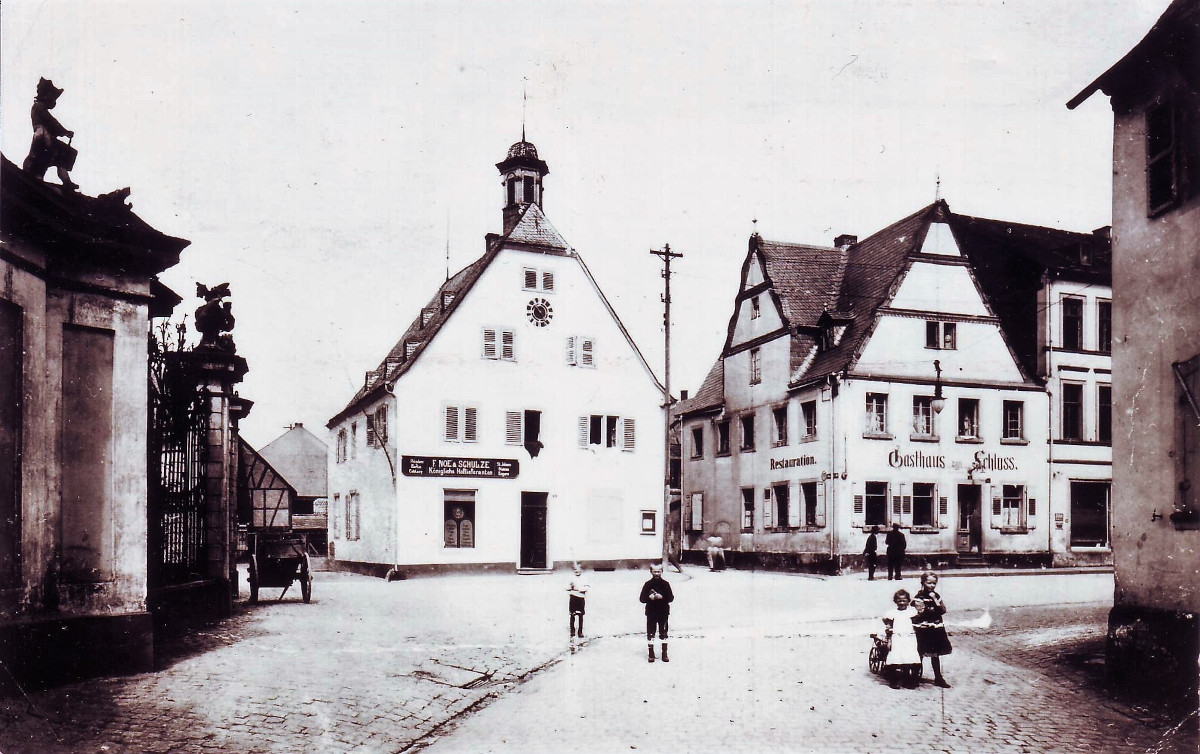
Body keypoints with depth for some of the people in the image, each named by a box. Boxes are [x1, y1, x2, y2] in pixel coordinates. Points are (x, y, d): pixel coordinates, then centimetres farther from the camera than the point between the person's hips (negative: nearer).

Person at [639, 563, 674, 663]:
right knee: (650, 633, 3)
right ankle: (651, 654, 12)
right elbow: (642, 599, -3)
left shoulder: (665, 584, 0)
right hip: (651, 613, 0)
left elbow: (671, 598, -6)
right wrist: (649, 597, -21)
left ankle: (664, 654, 15)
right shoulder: (647, 584, -1)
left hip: (663, 612, 0)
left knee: (663, 633, 6)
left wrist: (661, 597, -20)